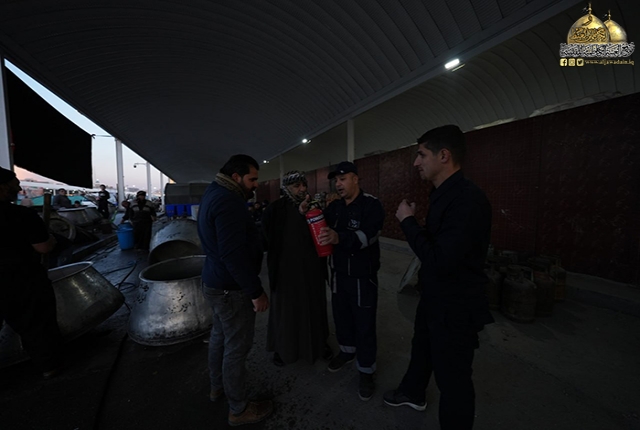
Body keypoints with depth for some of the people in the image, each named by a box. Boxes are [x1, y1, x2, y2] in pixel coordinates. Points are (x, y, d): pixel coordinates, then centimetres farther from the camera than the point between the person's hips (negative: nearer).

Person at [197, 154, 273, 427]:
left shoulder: (214, 193, 10)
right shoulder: (227, 201, -24)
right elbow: (233, 253, -29)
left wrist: (249, 216, 6)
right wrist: (256, 291, -23)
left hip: (217, 283, 11)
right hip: (232, 288, -11)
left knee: (221, 336, 26)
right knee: (237, 347, 6)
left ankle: (218, 386, 48)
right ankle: (239, 409, 27)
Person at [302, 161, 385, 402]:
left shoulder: (371, 205, -15)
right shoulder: (334, 206, 5)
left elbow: (368, 235, -31)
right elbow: (319, 230, 10)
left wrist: (339, 238, -48)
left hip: (363, 277, -5)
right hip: (338, 274, 6)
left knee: (364, 324, 7)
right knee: (341, 316, 20)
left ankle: (366, 370, 29)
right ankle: (347, 350, 46)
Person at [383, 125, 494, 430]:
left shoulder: (468, 200, -28)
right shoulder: (443, 194, 3)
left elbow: (441, 261, -32)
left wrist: (408, 221, -22)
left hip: (456, 308, -10)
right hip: (434, 298, 10)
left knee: (452, 378, 13)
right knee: (421, 347, 30)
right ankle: (412, 393, 57)